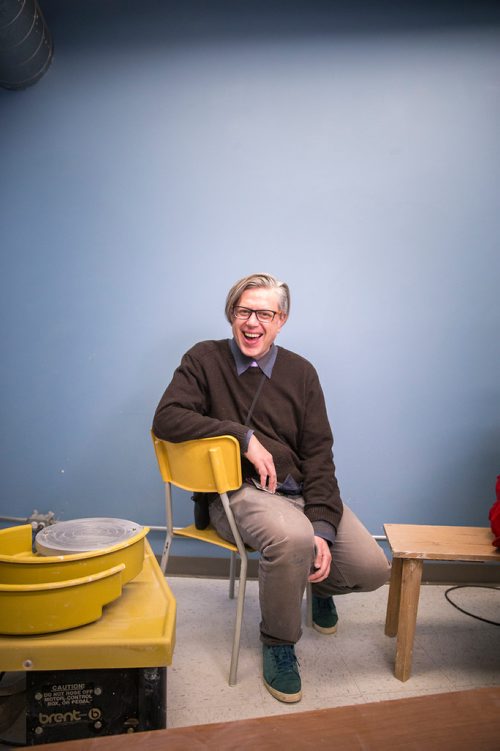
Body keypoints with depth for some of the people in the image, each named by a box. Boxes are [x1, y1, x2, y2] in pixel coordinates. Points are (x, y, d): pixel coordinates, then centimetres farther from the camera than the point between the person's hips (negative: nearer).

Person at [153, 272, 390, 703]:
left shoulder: (300, 373, 8)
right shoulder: (205, 359, 1)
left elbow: (318, 454, 2)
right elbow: (166, 418, -13)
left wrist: (323, 528, -11)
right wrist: (245, 437, -16)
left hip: (301, 490, 4)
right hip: (238, 493, -4)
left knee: (373, 569, -9)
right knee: (292, 537, -35)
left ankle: (319, 584, 30)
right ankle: (278, 643, -3)